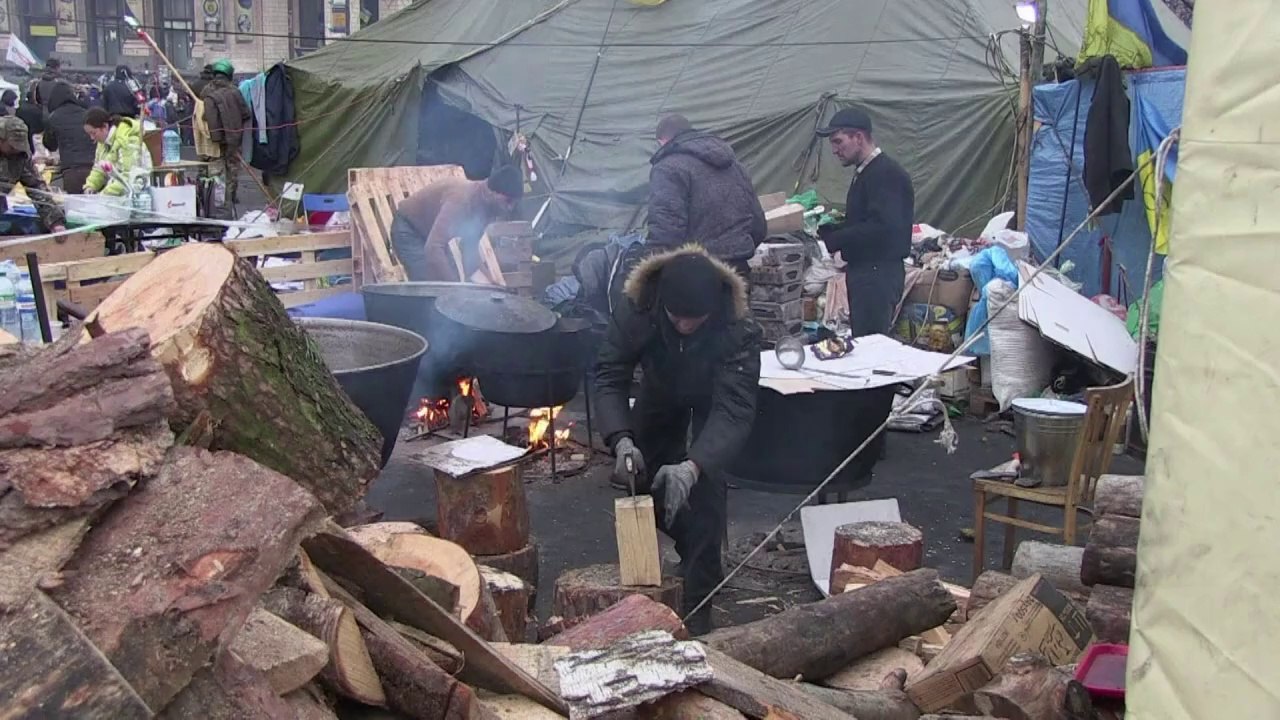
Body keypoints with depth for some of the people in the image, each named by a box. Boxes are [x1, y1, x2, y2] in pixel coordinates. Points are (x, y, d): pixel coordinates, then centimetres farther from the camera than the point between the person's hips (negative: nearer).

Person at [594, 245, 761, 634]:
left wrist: (693, 466, -60)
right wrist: (621, 439, -47)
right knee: (645, 478, 9)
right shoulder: (636, 309, -35)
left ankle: (698, 605, -9)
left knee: (706, 485, -19)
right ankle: (692, 548, 40)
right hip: (661, 391, 3)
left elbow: (735, 408, -45)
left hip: (714, 399, -3)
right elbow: (609, 376, -30)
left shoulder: (739, 329, -41)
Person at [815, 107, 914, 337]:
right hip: (862, 270, 10)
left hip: (879, 273, -10)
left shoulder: (886, 174, -15)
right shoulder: (865, 172, 17)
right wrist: (829, 229, 4)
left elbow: (882, 227, -25)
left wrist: (833, 240, -18)